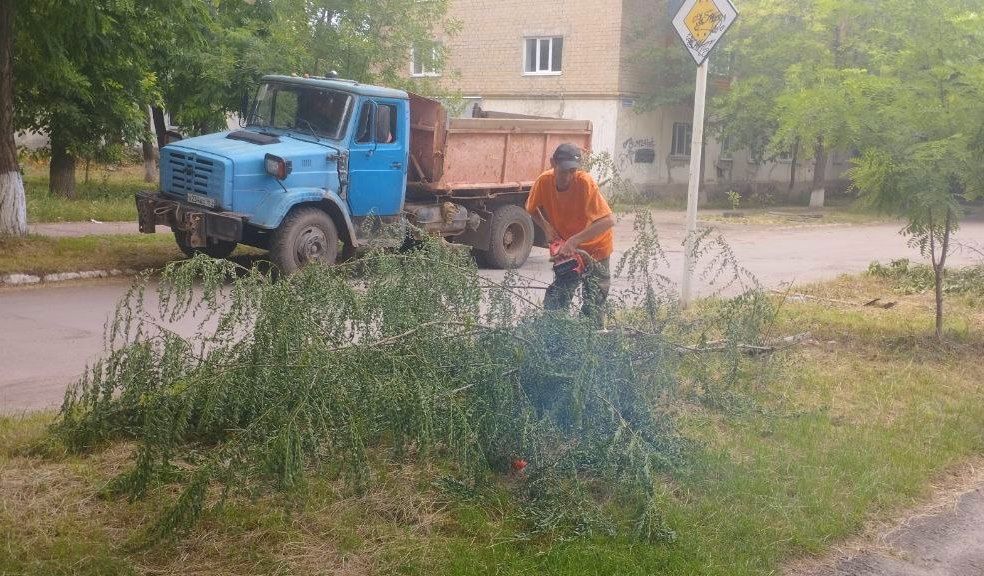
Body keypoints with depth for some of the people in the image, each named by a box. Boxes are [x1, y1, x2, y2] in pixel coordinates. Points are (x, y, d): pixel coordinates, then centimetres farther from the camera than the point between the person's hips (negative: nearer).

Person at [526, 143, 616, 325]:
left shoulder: (584, 182, -30)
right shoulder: (544, 181, -18)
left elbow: (608, 220, -36)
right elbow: (532, 209, 4)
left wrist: (574, 240, -38)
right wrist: (547, 228, -13)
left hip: (596, 248, -4)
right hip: (567, 249, 4)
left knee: (593, 307, 1)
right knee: (554, 303, 1)